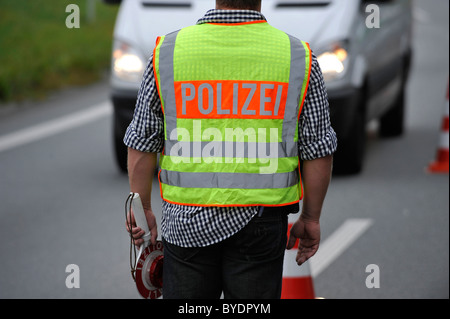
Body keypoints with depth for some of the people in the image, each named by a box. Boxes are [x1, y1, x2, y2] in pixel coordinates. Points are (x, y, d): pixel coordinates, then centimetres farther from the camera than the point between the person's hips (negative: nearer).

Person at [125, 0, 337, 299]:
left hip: (186, 222, 1)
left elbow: (142, 144, 2)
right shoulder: (299, 58, -4)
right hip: (260, 223, -1)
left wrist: (143, 210, 12)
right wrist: (311, 219, 11)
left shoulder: (167, 52, -2)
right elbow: (318, 151, 0)